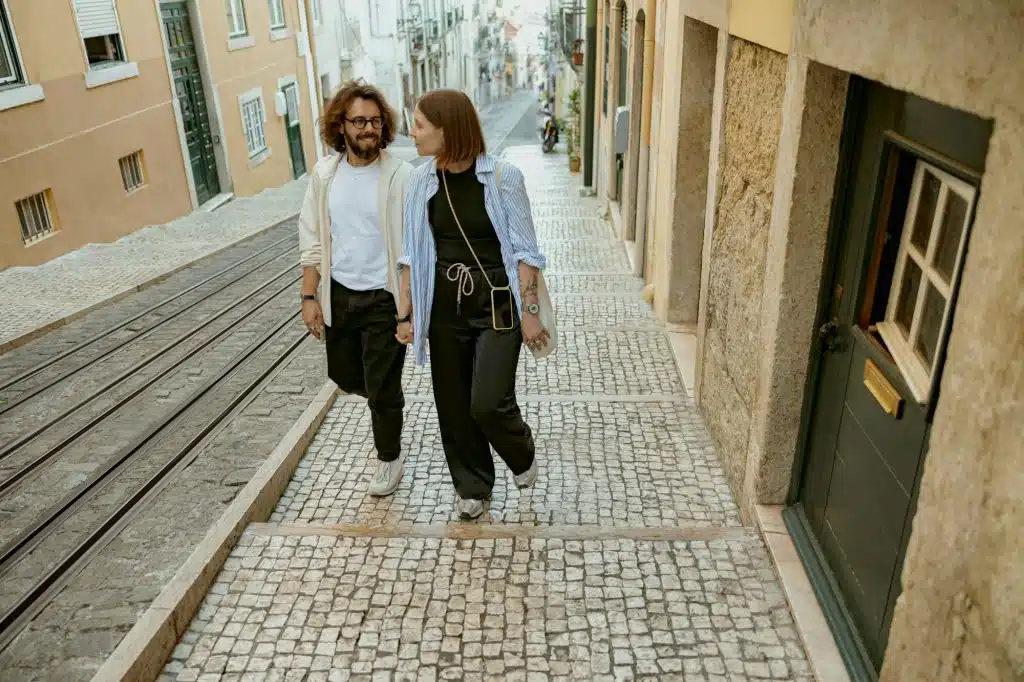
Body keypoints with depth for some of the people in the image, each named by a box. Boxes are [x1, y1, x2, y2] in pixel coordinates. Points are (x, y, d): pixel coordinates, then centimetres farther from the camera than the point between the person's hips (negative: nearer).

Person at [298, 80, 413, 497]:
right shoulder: (324, 174, 0)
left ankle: (390, 459, 28)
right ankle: (386, 400, 52)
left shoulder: (399, 176, -13)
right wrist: (310, 296, 0)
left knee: (382, 386, 4)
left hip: (383, 297, -5)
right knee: (344, 376, 19)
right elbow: (313, 241, 5)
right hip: (338, 294, 5)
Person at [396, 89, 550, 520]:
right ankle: (472, 487, 32)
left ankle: (522, 455, 25)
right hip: (444, 306, 4)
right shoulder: (420, 182, 1)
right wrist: (405, 313, 6)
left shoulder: (502, 177, -10)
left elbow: (524, 251, -7)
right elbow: (412, 255, 7)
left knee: (488, 403, -10)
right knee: (453, 404, 9)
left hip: (497, 304, -4)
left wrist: (530, 310, -9)